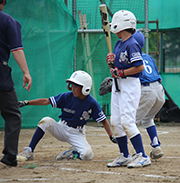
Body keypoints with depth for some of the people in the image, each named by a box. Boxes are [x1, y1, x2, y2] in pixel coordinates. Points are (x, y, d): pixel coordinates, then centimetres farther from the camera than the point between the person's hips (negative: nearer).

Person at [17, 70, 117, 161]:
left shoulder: (92, 103, -14)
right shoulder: (67, 97, -10)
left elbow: (103, 120, -8)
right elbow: (46, 101, -11)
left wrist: (111, 136, -18)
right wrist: (26, 103, -18)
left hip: (77, 134, -2)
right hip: (62, 129, 2)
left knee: (88, 155, -29)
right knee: (46, 121, -27)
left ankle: (71, 153, 5)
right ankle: (29, 152, -23)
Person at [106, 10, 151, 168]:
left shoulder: (132, 45, -15)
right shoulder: (119, 44, 13)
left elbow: (139, 67, -21)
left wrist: (122, 73, -18)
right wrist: (110, 62, -3)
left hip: (130, 84, -10)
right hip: (118, 84, 10)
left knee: (127, 121, -16)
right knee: (115, 122, 9)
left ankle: (142, 157, -13)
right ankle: (124, 156, 18)